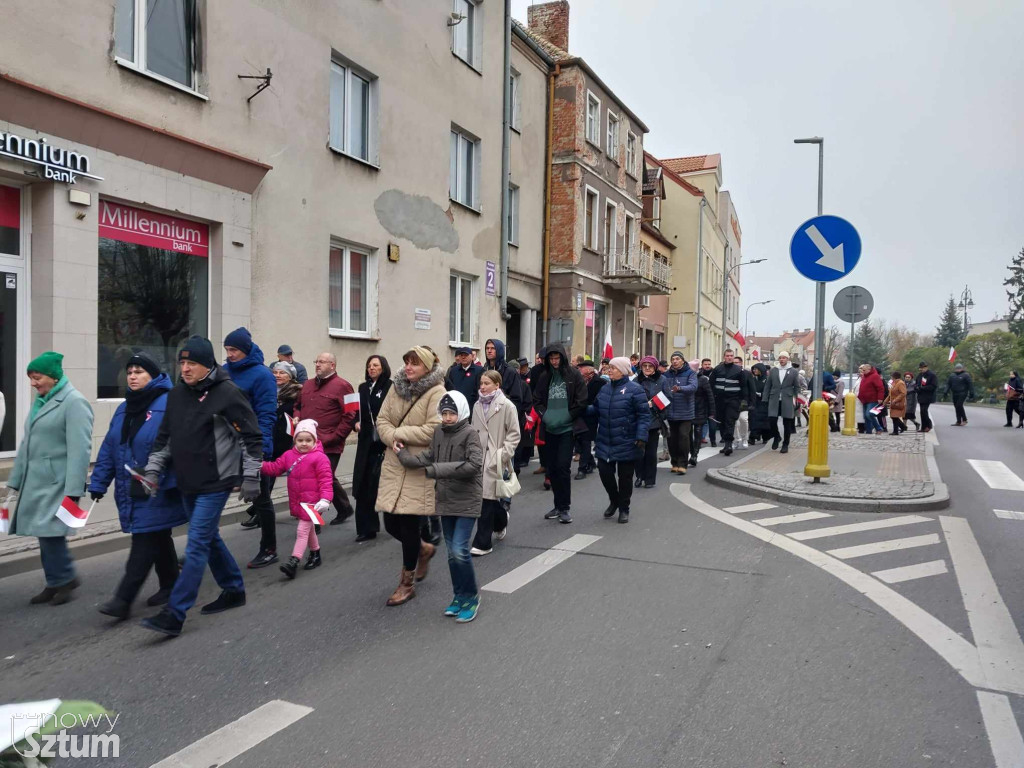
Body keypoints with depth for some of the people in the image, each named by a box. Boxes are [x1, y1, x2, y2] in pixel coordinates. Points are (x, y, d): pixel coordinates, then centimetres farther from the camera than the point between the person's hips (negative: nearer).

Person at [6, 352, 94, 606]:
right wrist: (14, 482, 18)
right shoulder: (40, 401, 15)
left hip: (57, 483, -8)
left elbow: (80, 450, -18)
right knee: (44, 534, 10)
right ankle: (55, 584, 21)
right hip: (35, 482, 8)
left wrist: (73, 491, -21)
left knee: (50, 531, -10)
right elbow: (26, 444, 20)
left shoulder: (74, 402, -12)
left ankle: (66, 577, 9)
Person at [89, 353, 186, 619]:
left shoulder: (168, 405, -14)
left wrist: (171, 481, -23)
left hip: (158, 491, -8)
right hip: (131, 489, 8)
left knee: (145, 541, -5)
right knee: (158, 538, 18)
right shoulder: (124, 409, 12)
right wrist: (98, 482, 10)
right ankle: (170, 586, 31)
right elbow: (108, 449, 14)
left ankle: (124, 599, -1)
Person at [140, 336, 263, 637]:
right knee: (209, 538, 17)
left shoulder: (227, 393, -13)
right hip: (187, 483, 8)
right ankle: (234, 590, 34)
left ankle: (174, 615, -4)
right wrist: (153, 469, 8)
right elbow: (165, 436, 17)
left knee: (197, 544, -8)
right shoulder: (177, 394, 8)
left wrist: (251, 477, -13)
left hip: (215, 482, -8)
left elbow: (252, 436, -11)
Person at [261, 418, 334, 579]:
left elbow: (326, 480, -17)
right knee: (308, 529, 22)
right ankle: (315, 554, 38)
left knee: (302, 531, -9)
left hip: (311, 502, -7)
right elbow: (275, 468, 6)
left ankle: (293, 562, -11)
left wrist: (325, 499, -26)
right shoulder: (289, 455, 6)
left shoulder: (319, 457, -14)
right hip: (297, 502, 7)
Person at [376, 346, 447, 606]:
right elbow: (382, 419, 7)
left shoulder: (437, 393, -11)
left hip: (420, 468, -6)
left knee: (409, 523, 0)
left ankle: (407, 583, 19)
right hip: (394, 465, 6)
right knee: (391, 523, 7)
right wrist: (393, 439, -14)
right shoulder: (397, 387, 9)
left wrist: (398, 433, -14)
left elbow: (434, 430, -20)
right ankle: (424, 548, 39)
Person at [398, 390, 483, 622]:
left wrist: (437, 470, -24)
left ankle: (471, 596, 9)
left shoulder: (470, 433, -14)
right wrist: (405, 456, -1)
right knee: (452, 551, 13)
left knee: (459, 550, -11)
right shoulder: (438, 431, 4)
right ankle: (459, 596, 28)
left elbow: (474, 464, -24)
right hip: (445, 499, 6)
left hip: (467, 500, -6)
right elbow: (430, 456, 12)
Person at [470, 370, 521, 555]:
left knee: (488, 498, -5)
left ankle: (482, 543, 2)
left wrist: (504, 453, -12)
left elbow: (514, 434, -5)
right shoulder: (477, 405, 11)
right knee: (490, 497, 10)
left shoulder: (506, 406, -6)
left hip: (495, 459, -5)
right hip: (479, 457, 5)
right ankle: (501, 520, 42)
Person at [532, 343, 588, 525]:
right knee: (551, 468, 9)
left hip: (567, 428, -5)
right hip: (550, 428, 5)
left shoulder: (574, 375, -3)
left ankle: (564, 508, 1)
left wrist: (566, 417, -11)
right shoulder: (544, 377, 8)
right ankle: (558, 505, 22)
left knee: (563, 467, -10)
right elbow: (537, 400, 13)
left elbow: (582, 401, -5)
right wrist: (544, 414, -4)